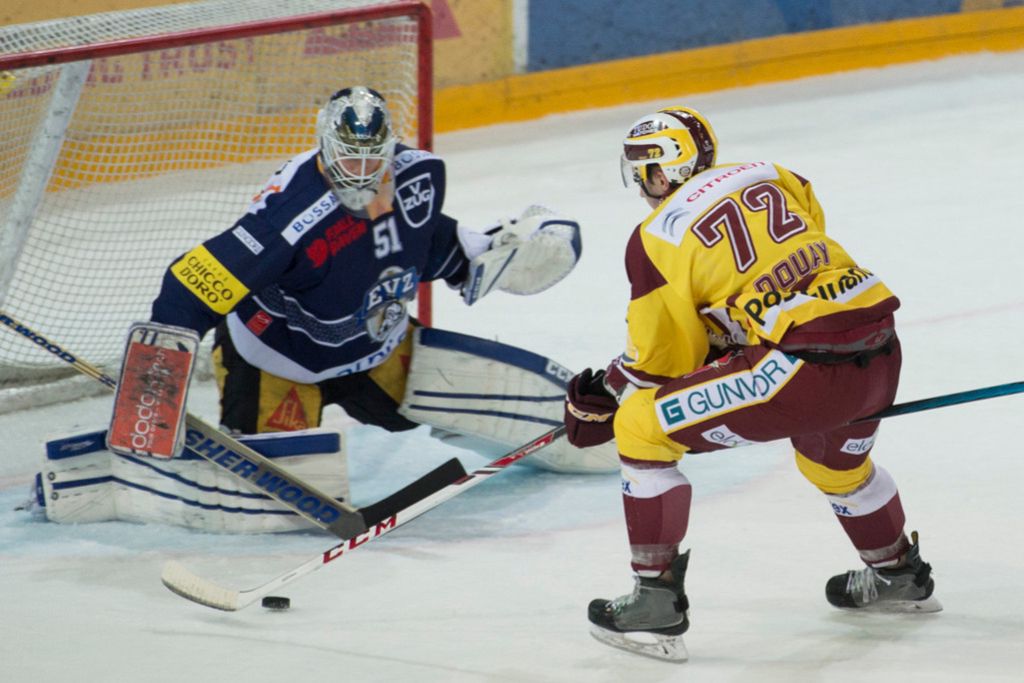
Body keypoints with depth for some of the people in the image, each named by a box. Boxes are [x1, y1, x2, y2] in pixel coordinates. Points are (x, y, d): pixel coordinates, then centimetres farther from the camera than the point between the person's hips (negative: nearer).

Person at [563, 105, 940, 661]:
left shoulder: (658, 239, 1)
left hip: (806, 366, -7)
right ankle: (899, 574, 59)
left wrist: (599, 400, 24)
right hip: (881, 349, 7)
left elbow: (660, 364, 6)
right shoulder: (770, 177, 17)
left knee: (641, 426, 2)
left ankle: (657, 600, 1)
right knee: (835, 461, 39)